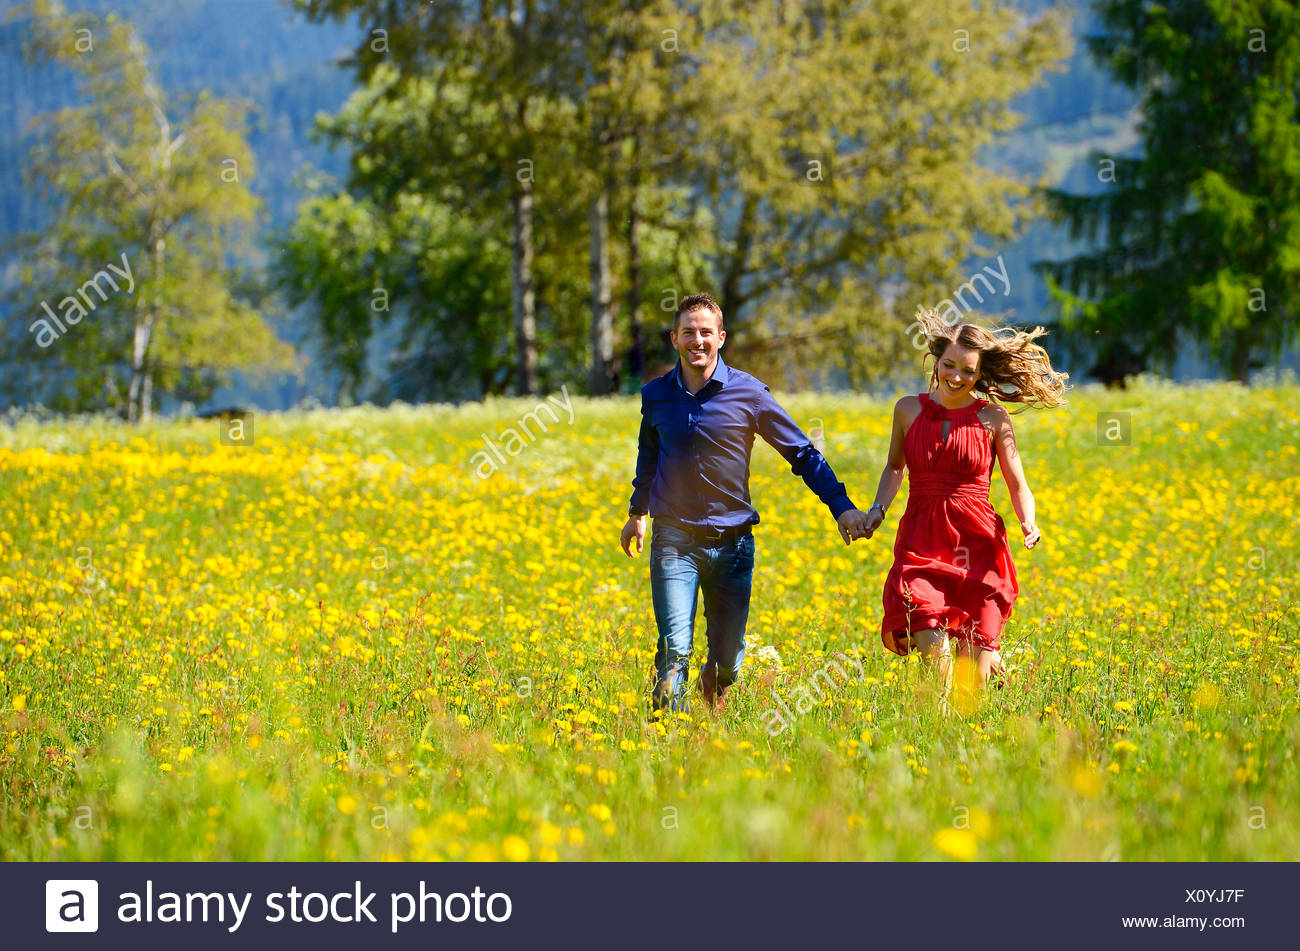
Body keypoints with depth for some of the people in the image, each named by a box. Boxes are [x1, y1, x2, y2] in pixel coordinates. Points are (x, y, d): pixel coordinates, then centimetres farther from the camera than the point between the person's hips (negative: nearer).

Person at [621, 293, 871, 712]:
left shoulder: (748, 393, -4)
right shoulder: (655, 395, 4)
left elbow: (802, 453, 1)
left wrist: (842, 506, -8)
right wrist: (638, 512, 33)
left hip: (732, 540, 0)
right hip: (675, 539, 0)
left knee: (728, 657, 9)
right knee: (674, 650, -15)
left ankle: (711, 707, 41)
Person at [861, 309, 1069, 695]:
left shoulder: (992, 418, 1)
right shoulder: (908, 410, 6)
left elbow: (1018, 485, 4)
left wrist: (1028, 523, -16)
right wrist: (876, 511, 4)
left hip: (977, 543, -1)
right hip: (921, 543, 1)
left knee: (974, 667, -2)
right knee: (933, 648, -19)